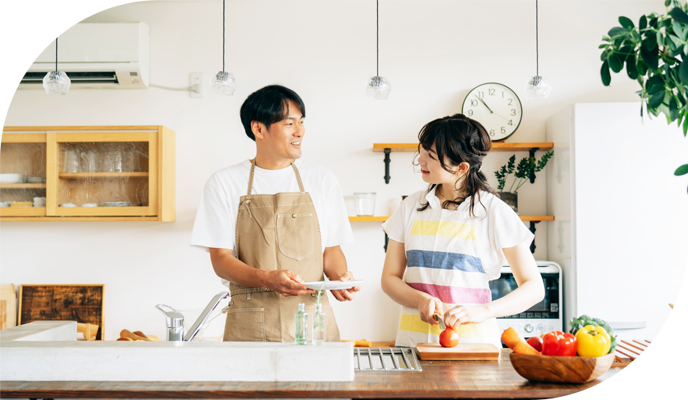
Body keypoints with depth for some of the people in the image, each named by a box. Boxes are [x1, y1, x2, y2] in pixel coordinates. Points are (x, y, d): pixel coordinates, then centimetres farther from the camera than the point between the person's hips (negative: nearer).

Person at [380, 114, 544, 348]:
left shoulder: (494, 212, -1)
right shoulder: (411, 207, 10)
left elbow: (534, 287, -1)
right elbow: (390, 278, 12)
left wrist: (482, 311, -16)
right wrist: (423, 300, -8)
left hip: (470, 337, -2)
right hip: (414, 337, 3)